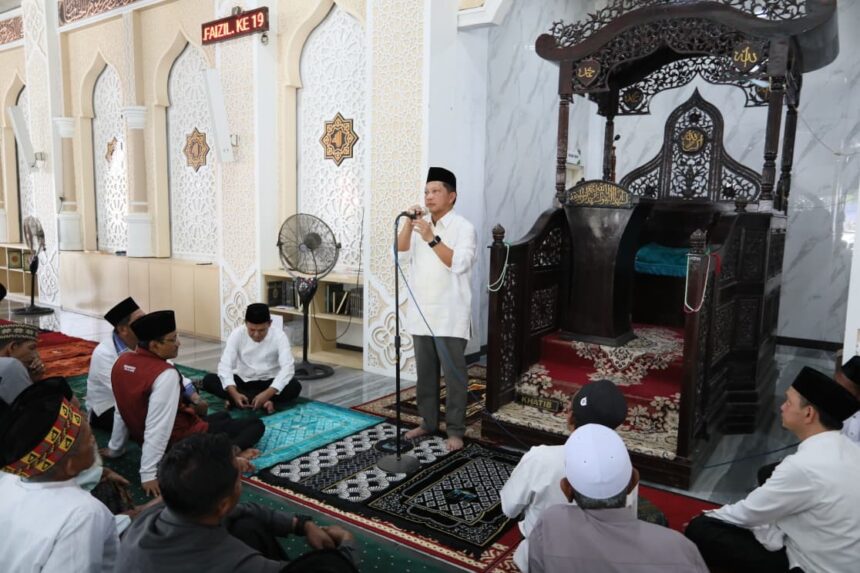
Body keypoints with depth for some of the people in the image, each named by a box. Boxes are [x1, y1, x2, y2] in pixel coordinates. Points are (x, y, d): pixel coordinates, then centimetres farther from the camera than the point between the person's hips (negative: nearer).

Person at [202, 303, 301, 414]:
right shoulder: (237, 334, -14)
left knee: (295, 386, -30)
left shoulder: (279, 336, -17)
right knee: (208, 380, -24)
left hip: (269, 383, -2)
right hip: (242, 380, 3)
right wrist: (234, 393, -38)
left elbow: (288, 367, -27)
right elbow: (225, 365, -21)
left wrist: (267, 394, -41)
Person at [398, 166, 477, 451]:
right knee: (425, 372, 14)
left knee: (453, 374, 1)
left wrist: (432, 239, -25)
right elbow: (402, 255, 1)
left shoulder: (463, 227, -6)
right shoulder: (420, 225, 12)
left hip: (449, 316, -5)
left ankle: (455, 430, 12)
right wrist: (408, 224, -10)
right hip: (421, 313, 6)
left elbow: (459, 264, -19)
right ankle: (428, 421, 28)